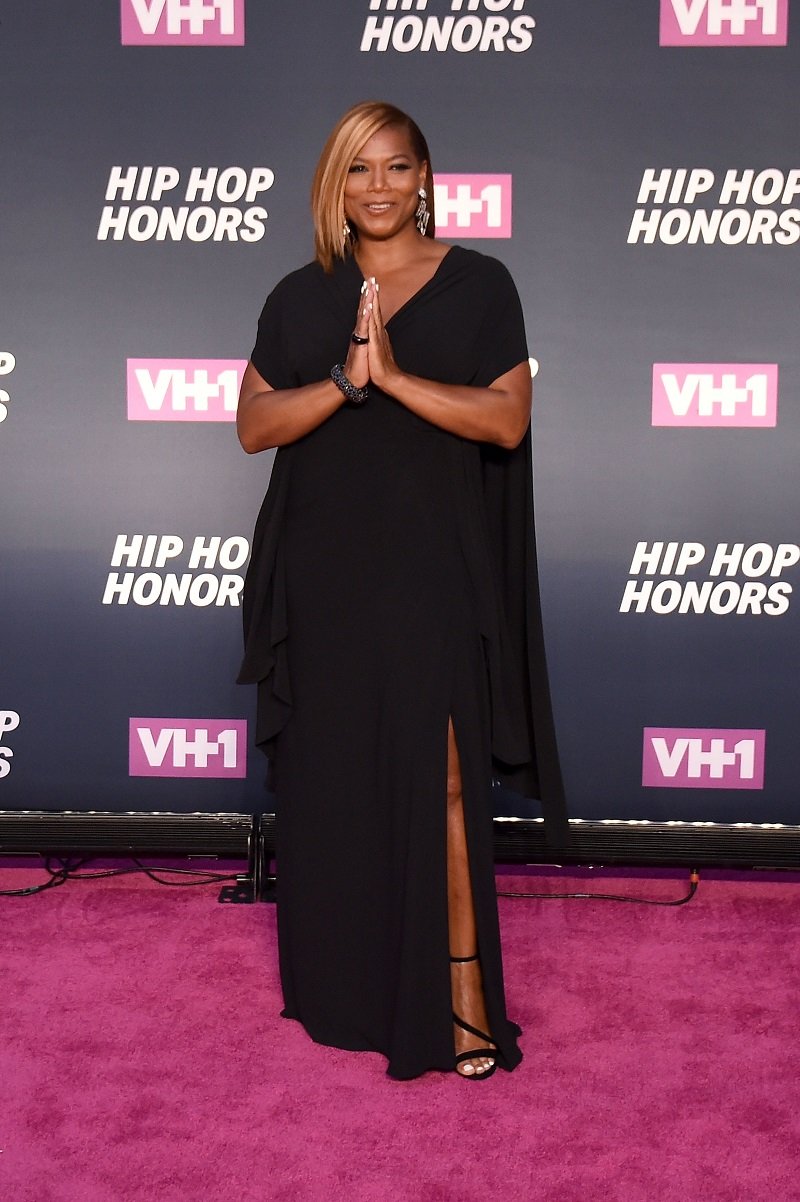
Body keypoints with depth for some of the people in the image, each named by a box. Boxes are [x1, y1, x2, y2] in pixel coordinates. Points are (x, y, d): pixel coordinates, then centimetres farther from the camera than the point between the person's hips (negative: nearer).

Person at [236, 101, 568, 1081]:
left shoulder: (478, 286, 2)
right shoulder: (300, 297, 10)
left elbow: (508, 419, -7)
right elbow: (253, 423, 0)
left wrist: (395, 375, -18)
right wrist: (344, 380, -16)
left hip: (432, 569, -3)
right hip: (321, 569, 3)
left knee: (440, 779, -8)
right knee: (330, 777, 8)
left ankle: (461, 990, 0)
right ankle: (343, 986, 24)